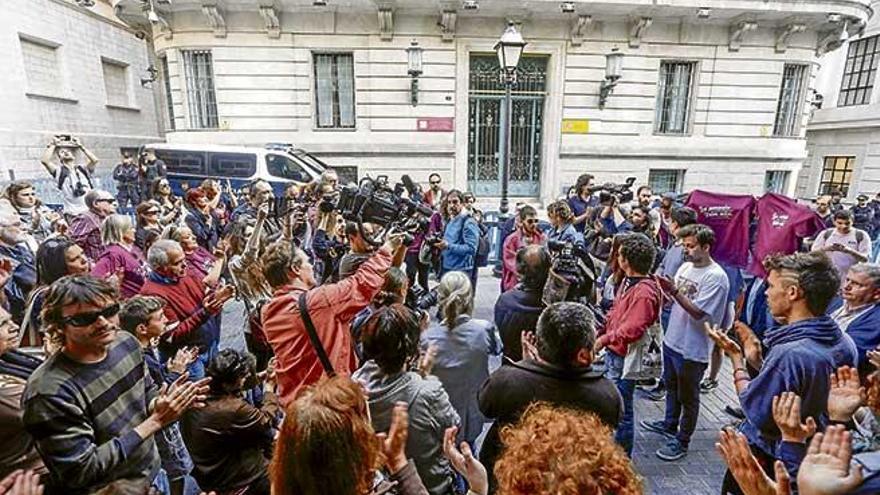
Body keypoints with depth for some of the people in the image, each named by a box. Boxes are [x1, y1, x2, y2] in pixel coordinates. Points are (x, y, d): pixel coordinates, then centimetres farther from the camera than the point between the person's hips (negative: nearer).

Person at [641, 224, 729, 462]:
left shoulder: (716, 277, -20)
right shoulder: (685, 267, 5)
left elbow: (698, 312, -24)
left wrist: (674, 291, -31)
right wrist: (665, 288, -11)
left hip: (693, 349, -8)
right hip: (672, 339, 8)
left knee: (687, 397, 10)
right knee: (671, 386, 25)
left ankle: (682, 441, 26)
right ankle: (670, 424, 44)